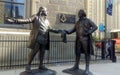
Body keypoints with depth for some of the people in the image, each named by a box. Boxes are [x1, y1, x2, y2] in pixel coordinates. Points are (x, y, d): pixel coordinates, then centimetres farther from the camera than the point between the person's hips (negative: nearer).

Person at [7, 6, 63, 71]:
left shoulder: (46, 21, 22)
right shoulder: (36, 17, 2)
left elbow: (49, 29, 28)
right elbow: (28, 20, -10)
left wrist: (57, 31, 27)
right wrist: (16, 20, -22)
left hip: (44, 39, 6)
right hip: (37, 37, -6)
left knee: (42, 52, 6)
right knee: (34, 51, -7)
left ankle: (41, 65, 16)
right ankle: (28, 65, 6)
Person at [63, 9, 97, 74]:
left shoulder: (88, 21, 3)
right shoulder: (77, 22, 17)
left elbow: (95, 27, -3)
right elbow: (73, 30, 16)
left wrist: (89, 32, -17)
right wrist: (67, 31, -1)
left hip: (86, 39, -5)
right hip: (79, 39, 5)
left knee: (87, 53, -2)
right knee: (77, 52, 6)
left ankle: (87, 68, 3)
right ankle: (76, 66, 17)